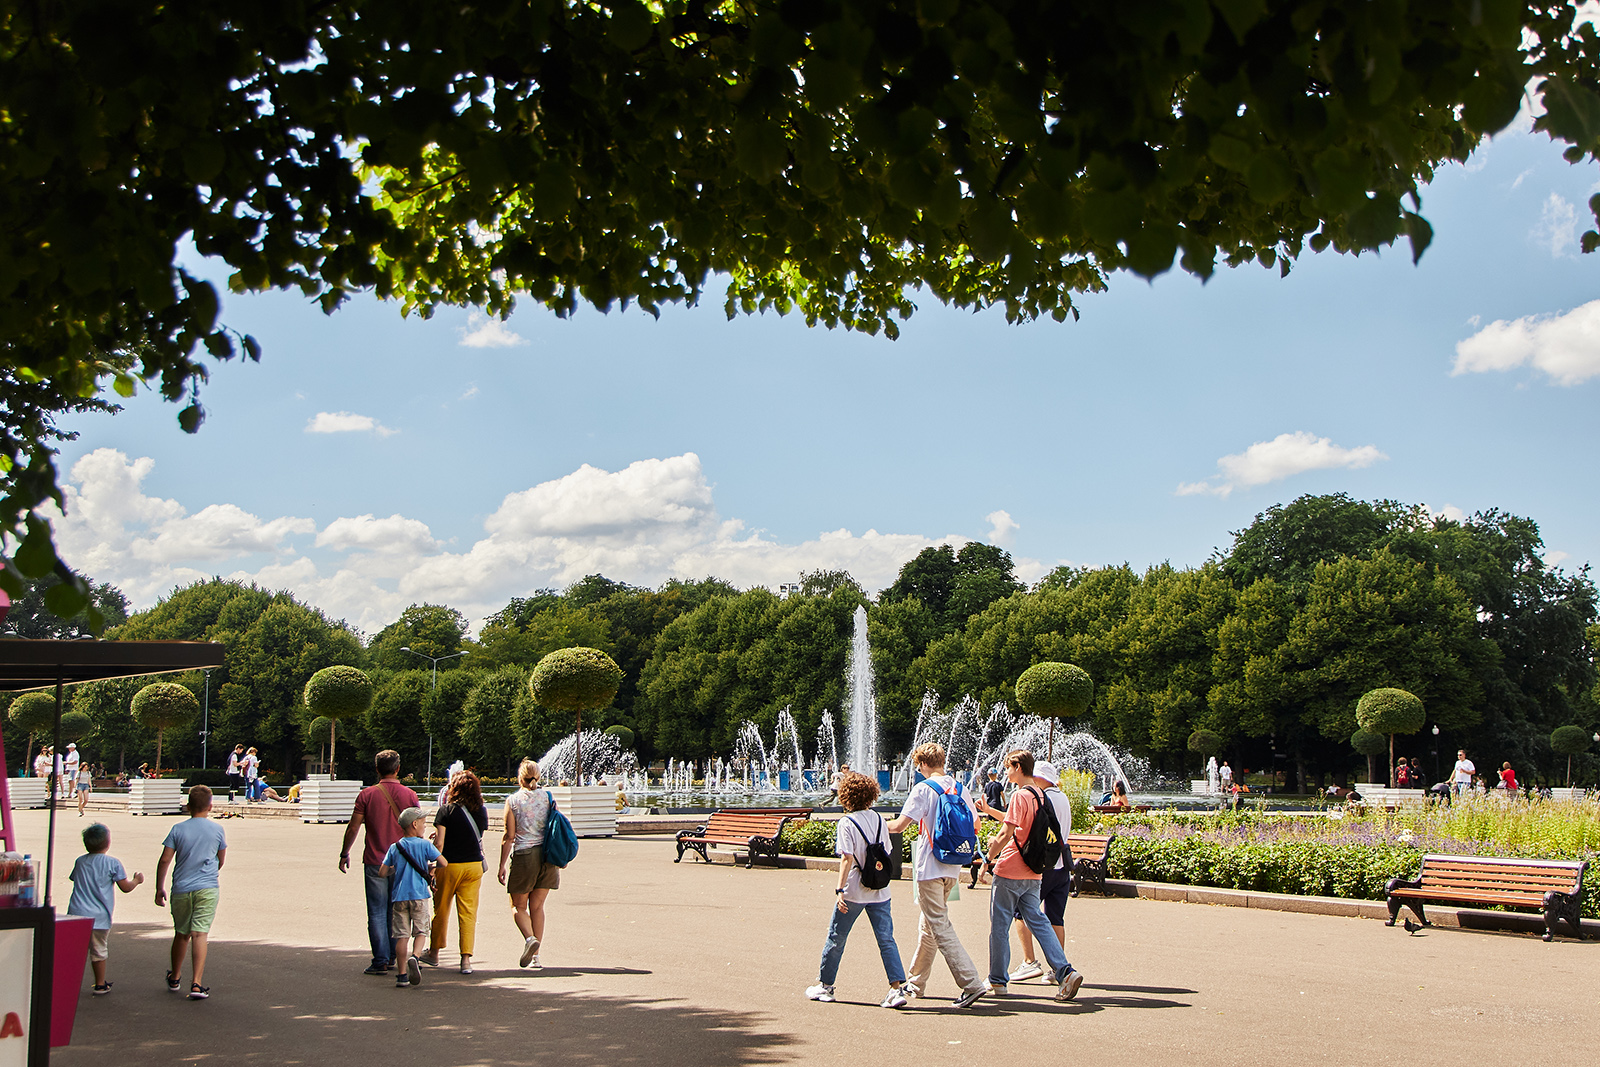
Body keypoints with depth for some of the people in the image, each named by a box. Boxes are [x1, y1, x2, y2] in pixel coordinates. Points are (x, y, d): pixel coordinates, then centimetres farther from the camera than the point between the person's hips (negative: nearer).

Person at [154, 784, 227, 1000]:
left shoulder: (178, 829, 0)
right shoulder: (217, 830, 1)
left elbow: (165, 860, -3)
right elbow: (221, 860, 12)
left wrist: (159, 889, 5)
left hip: (181, 889, 2)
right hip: (207, 889, -1)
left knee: (181, 934, 17)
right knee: (200, 934, -6)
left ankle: (175, 978, 34)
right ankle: (196, 984, -14)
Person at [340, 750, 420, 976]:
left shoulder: (367, 795, -4)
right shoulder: (409, 795, -2)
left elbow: (353, 827, -1)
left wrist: (344, 854, 12)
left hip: (375, 862, -2)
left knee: (377, 913, 2)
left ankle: (380, 960, 0)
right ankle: (393, 956, 19)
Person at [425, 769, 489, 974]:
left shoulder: (446, 810, -10)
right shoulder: (481, 811, 2)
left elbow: (439, 843, -13)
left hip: (450, 865, -3)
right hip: (474, 865, 3)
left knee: (441, 910, 14)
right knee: (469, 912, 4)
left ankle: (434, 953, 30)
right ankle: (466, 959, -4)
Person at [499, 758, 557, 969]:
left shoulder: (512, 801, -4)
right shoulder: (547, 796, 4)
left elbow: (509, 836, -7)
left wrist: (502, 865, -2)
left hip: (523, 856, -3)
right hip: (547, 855, 3)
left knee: (518, 906, 10)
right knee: (537, 906, 11)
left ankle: (530, 938, -17)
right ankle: (535, 956, 7)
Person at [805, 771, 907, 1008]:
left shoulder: (846, 823, -10)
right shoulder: (879, 820, 6)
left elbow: (847, 858, -18)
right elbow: (887, 852, 12)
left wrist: (840, 889, -19)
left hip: (854, 891, -4)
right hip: (880, 891, 4)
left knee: (836, 938, 11)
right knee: (886, 939, 3)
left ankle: (824, 985, 21)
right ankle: (896, 988, -8)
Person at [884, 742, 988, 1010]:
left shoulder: (923, 789, -12)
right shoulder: (960, 789, 7)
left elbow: (899, 825, -16)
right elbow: (975, 826, 13)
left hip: (929, 867, -7)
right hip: (952, 869, 7)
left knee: (940, 927, -5)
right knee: (928, 925, 18)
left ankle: (972, 984, -13)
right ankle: (916, 983, 28)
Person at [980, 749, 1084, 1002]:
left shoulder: (1020, 796, -15)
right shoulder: (1041, 796, 10)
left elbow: (1006, 832, -18)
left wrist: (991, 857, -3)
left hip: (1010, 871, -8)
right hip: (1032, 873, 8)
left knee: (1000, 926, 3)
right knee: (1038, 921, 9)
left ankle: (997, 981, 10)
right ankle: (1064, 971, -5)